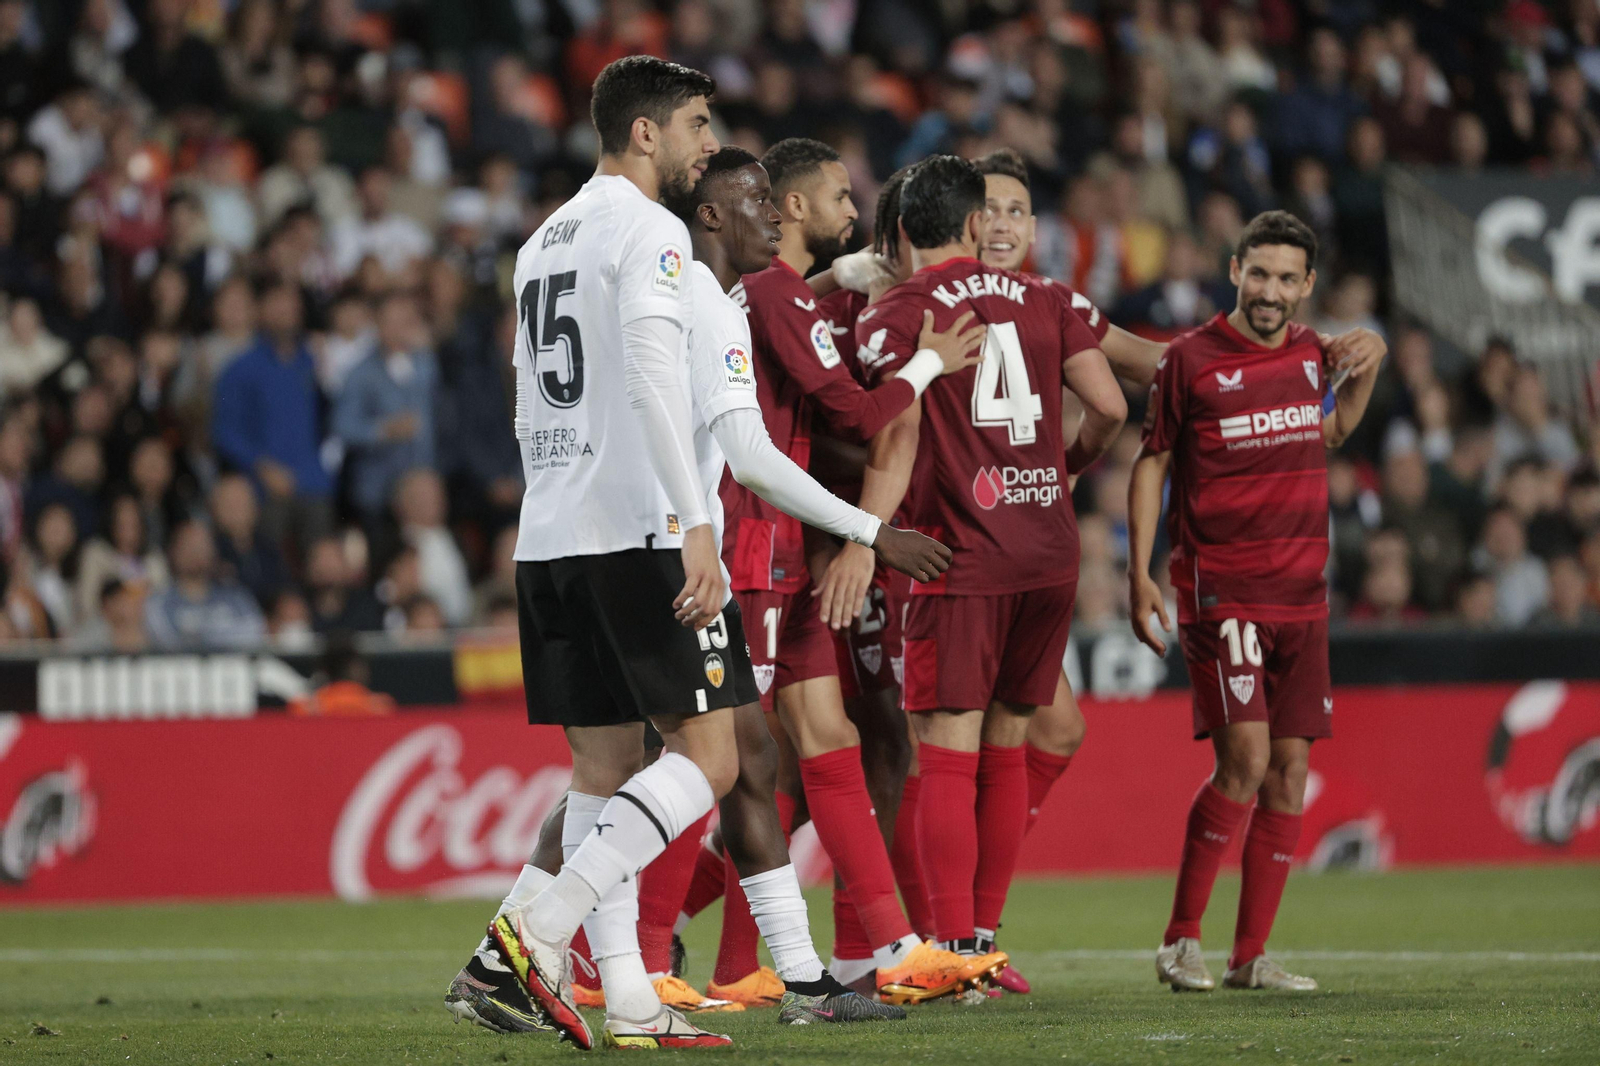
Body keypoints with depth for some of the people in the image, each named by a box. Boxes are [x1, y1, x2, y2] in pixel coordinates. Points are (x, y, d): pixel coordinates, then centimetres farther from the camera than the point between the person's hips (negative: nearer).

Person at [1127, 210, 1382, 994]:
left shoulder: (1311, 353, 9)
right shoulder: (1192, 359, -5)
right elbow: (1151, 462, 1)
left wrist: (1364, 378, 9)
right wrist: (1139, 575, -5)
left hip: (1302, 597, 5)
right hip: (1219, 594, -5)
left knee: (1290, 767, 3)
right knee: (1245, 758, -16)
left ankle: (1251, 955, 10)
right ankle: (1180, 941, -4)